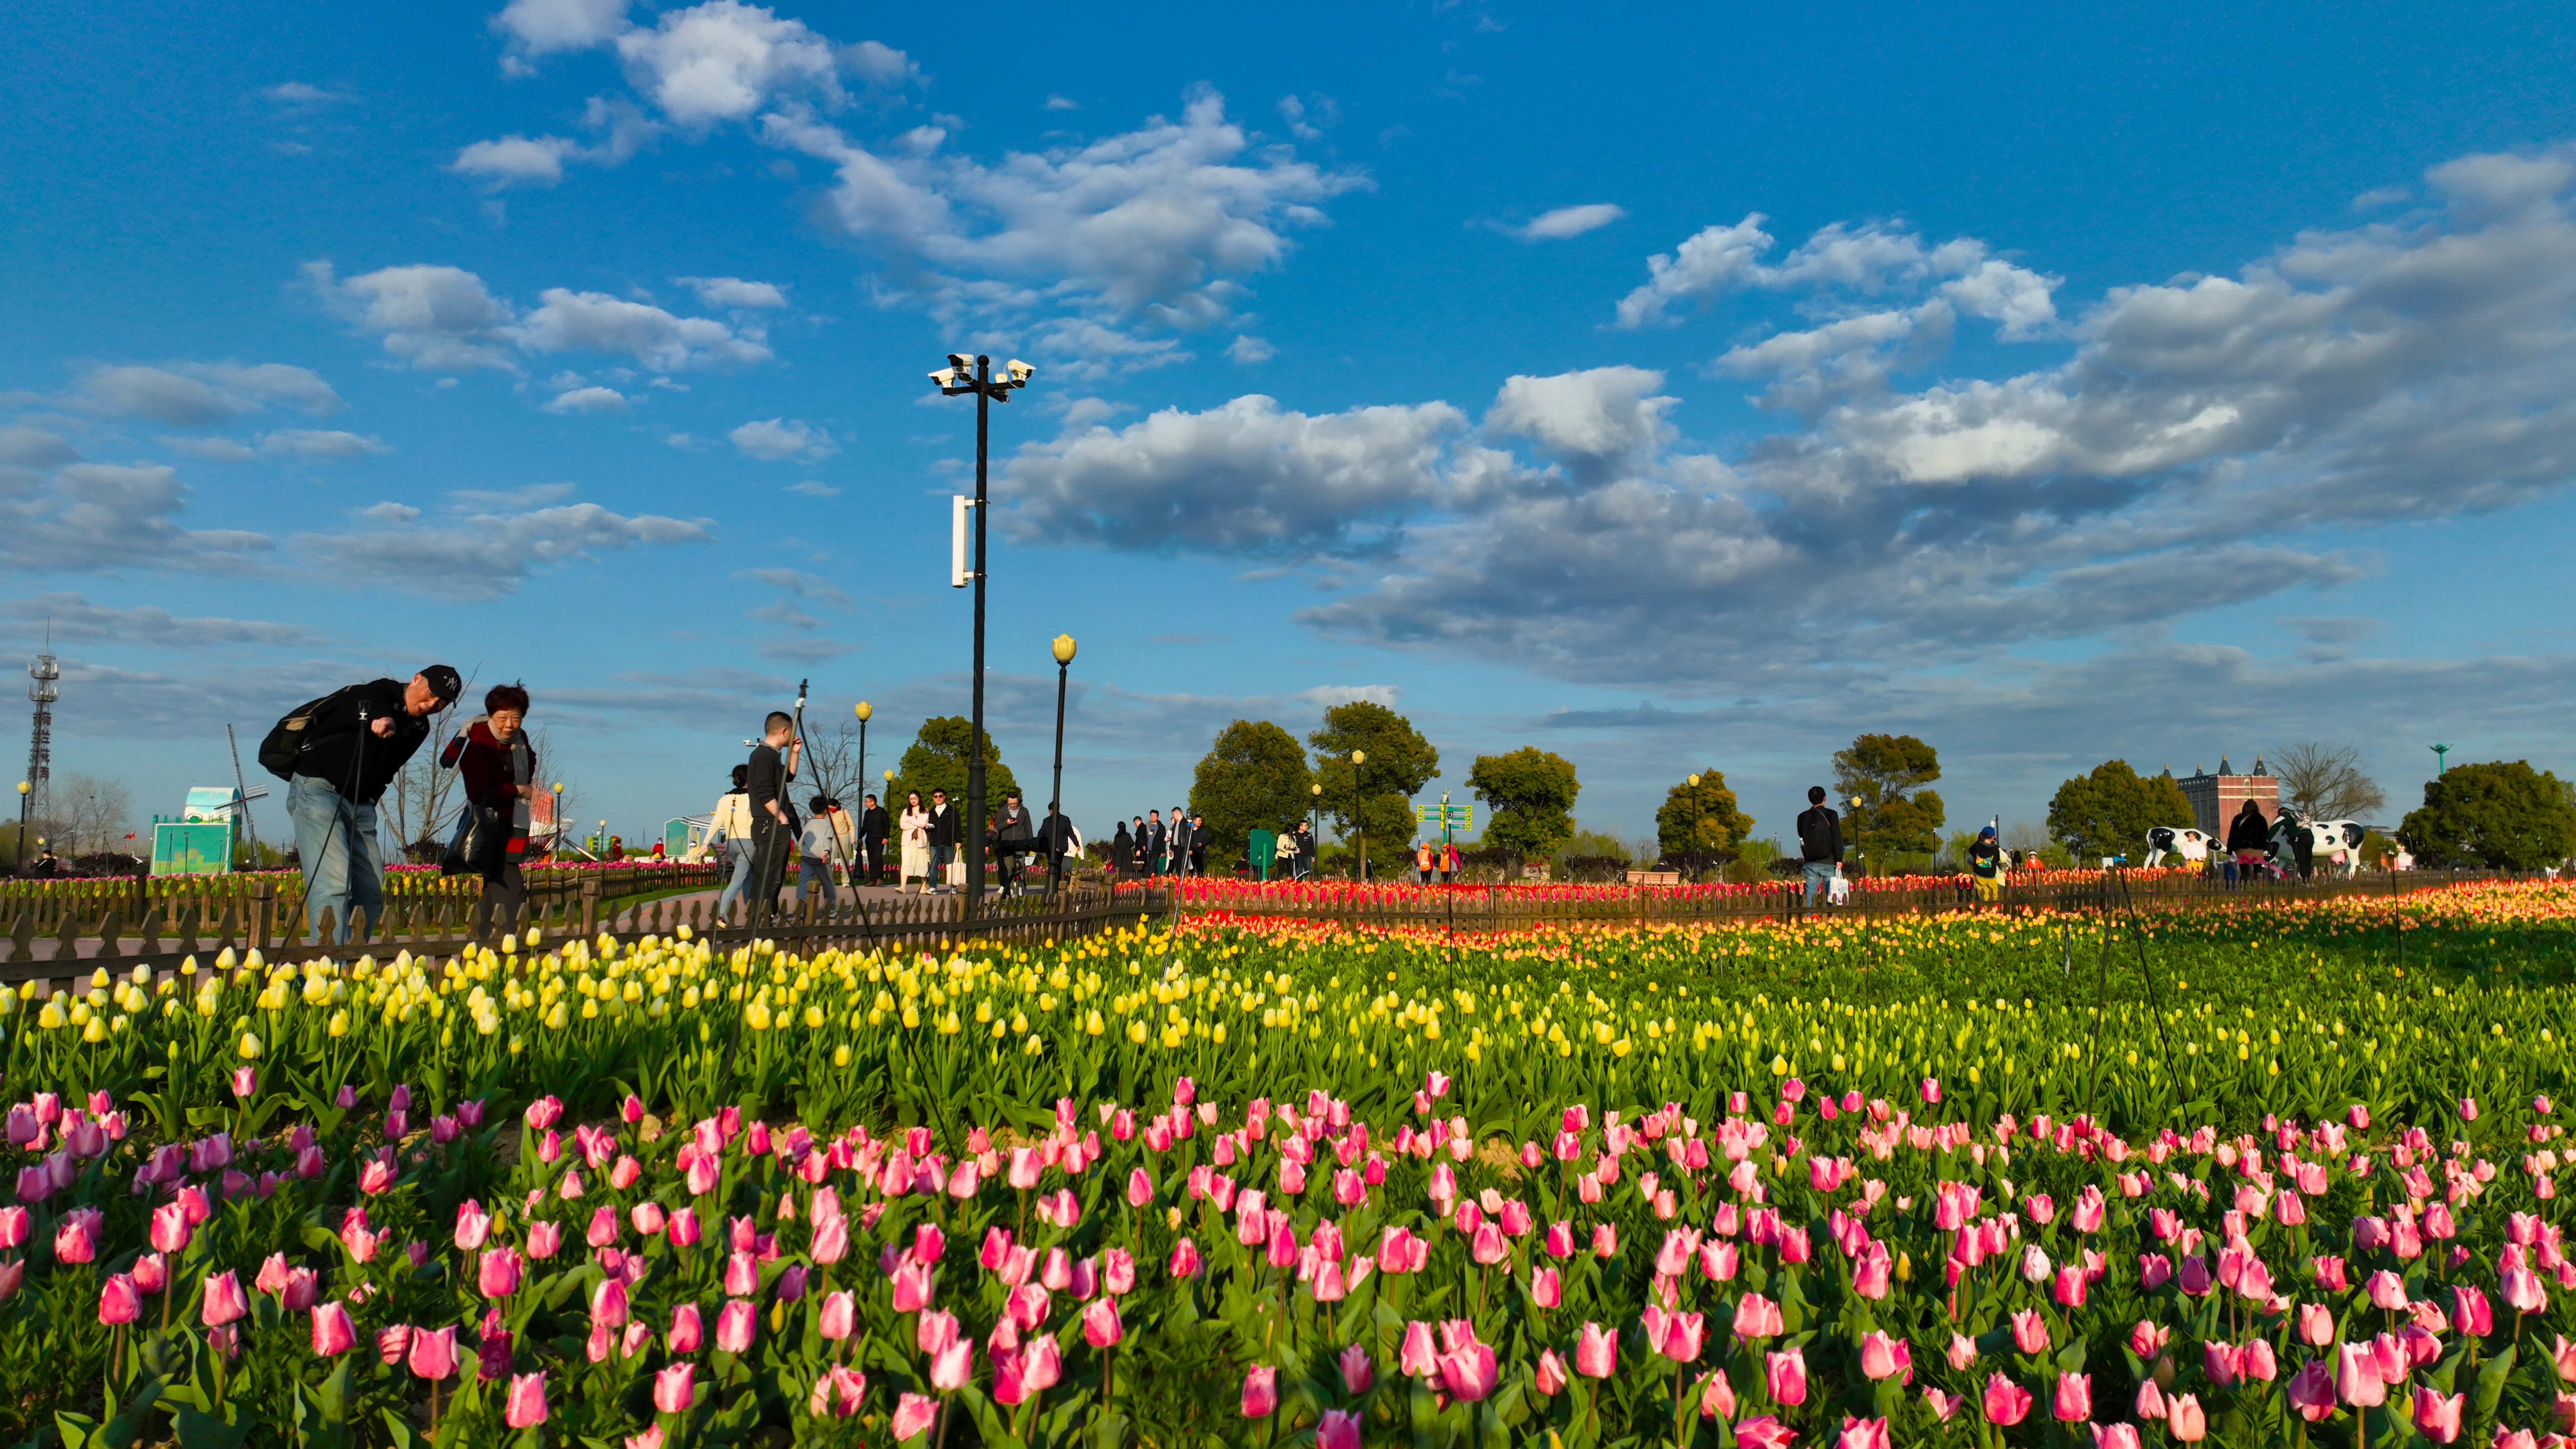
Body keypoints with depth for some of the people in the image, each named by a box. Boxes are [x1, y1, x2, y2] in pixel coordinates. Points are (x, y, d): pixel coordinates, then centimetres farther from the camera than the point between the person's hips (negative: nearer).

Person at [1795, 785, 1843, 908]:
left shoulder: (1802, 817, 7)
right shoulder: (1831, 815, -3)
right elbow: (1837, 838, -6)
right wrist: (1839, 860, -4)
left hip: (1810, 864, 3)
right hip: (1828, 863, -3)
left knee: (1810, 897, 4)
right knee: (1832, 897, 0)